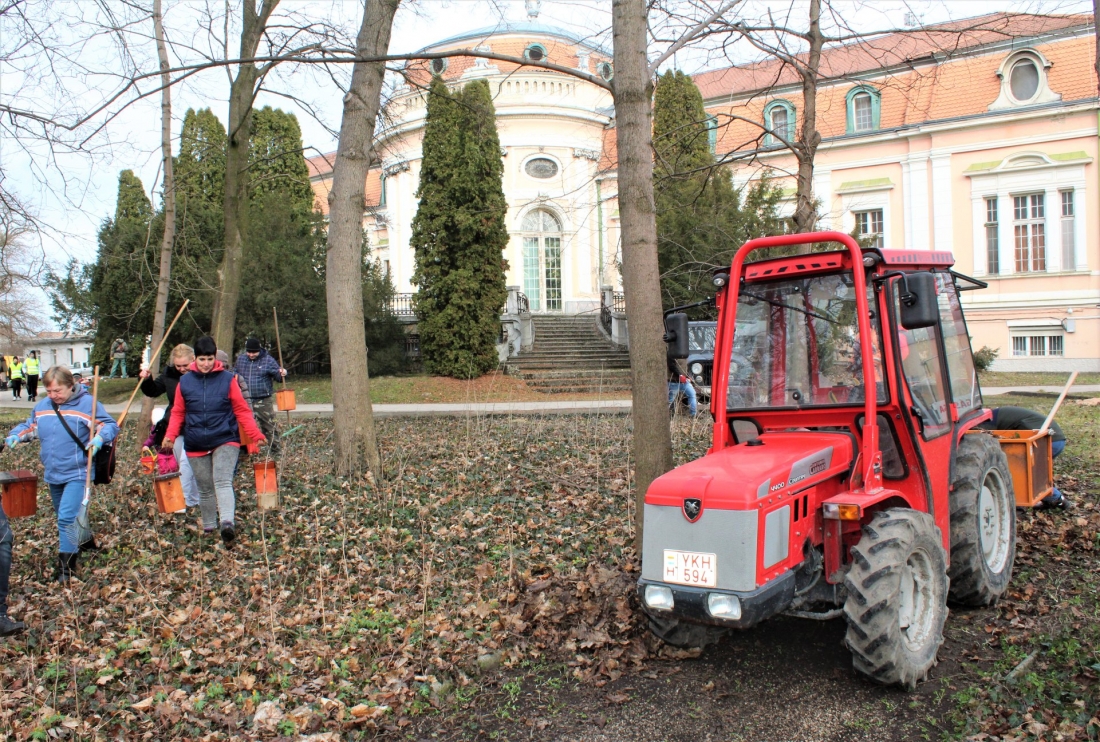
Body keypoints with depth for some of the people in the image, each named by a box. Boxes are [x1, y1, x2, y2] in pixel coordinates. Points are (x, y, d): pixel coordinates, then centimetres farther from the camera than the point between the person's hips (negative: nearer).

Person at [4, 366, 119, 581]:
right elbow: (30, 427, 20)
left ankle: (66, 565, -5)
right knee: (64, 517, 20)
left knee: (66, 518, -14)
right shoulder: (42, 406, 6)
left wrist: (99, 438, -30)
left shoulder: (87, 403, -13)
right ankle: (81, 542, 41)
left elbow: (110, 425, -11)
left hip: (77, 474, -7)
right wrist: (15, 436, 0)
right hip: (53, 474, 7)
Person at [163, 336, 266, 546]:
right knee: (205, 489, 12)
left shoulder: (228, 379, -3)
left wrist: (257, 435, -11)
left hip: (225, 441, -3)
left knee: (223, 481, -20)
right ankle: (208, 528, 26)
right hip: (196, 445, 3)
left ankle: (228, 523, -33)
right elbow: (178, 413, 9)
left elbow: (242, 410, -2)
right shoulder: (185, 382, 3)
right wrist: (170, 436, -8)